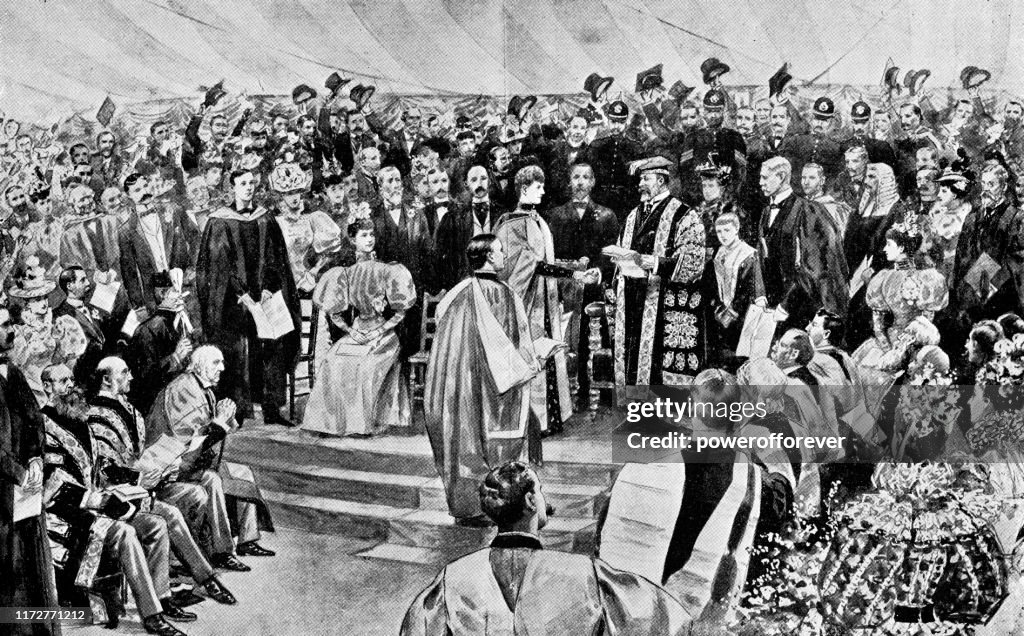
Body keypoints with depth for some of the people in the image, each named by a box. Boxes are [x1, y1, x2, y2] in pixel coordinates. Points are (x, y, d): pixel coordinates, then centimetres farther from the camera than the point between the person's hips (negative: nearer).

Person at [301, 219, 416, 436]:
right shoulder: (346, 273, 6)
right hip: (356, 334, 1)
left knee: (368, 365, -21)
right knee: (335, 361, -17)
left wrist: (381, 331, -7)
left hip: (384, 335, -1)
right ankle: (330, 419, -13)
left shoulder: (387, 270, 3)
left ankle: (365, 423, -16)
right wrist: (350, 331, -4)